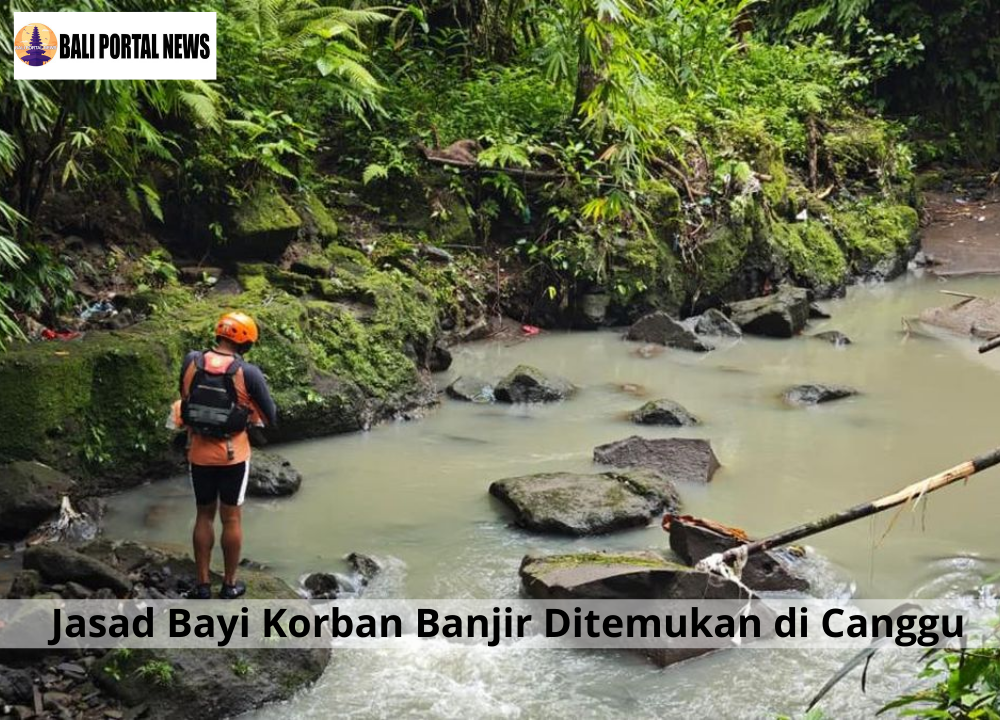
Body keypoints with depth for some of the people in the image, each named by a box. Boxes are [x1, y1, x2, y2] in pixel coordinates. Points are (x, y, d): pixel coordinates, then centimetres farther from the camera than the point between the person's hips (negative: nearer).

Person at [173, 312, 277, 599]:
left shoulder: (191, 362, -9)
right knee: (232, 518, 11)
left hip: (199, 454, 3)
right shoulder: (248, 373, -17)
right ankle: (230, 584, 21)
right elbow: (271, 417, -8)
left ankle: (203, 585, 20)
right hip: (233, 455, -3)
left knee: (204, 515, 16)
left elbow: (184, 399, 5)